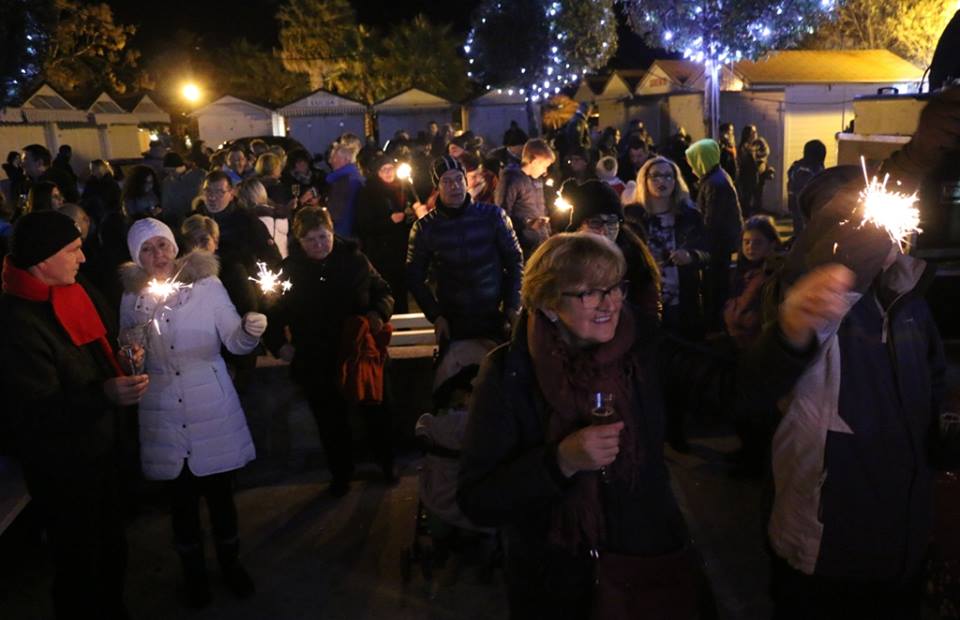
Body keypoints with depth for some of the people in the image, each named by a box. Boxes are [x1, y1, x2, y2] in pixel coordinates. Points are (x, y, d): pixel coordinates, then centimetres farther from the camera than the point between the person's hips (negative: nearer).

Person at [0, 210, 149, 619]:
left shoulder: (80, 293, 2)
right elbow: (36, 415, -28)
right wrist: (104, 395, -40)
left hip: (103, 449, 8)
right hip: (61, 470, -8)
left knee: (112, 549, 22)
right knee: (79, 562, 10)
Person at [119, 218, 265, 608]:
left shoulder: (207, 284, -5)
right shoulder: (132, 297, 0)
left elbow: (235, 342, -9)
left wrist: (250, 330, -31)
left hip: (211, 404, -1)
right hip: (163, 411, 1)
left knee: (219, 488, 10)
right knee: (181, 493, 13)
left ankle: (230, 561, 32)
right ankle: (193, 569, 33)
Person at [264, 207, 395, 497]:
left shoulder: (355, 259, -6)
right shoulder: (290, 269, -6)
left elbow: (383, 291, 5)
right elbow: (274, 312, 4)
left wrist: (380, 312, -14)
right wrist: (278, 344, -7)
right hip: (317, 362, 0)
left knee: (377, 412, 16)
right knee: (331, 421, 13)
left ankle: (386, 463, 40)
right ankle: (341, 473, 34)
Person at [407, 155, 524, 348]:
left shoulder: (493, 215, -3)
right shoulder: (424, 228, -3)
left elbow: (515, 261, 4)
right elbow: (415, 278, 4)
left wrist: (512, 306, -3)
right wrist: (435, 315, -6)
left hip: (495, 318, 0)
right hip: (451, 324, 0)